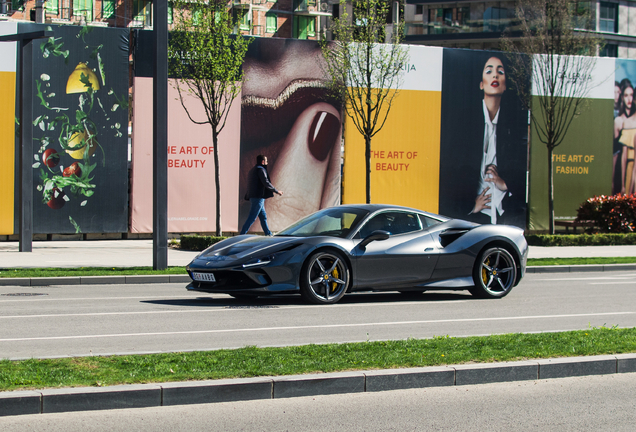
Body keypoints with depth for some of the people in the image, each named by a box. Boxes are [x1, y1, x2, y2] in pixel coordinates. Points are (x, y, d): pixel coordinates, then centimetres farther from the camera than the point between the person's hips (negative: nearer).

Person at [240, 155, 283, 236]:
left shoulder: (252, 170, 20)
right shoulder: (261, 170, -9)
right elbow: (266, 183, -16)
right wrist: (277, 191, -9)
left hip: (253, 197, 10)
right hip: (258, 197, -10)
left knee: (263, 217, 13)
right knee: (252, 217, -10)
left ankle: (268, 234, 16)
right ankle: (242, 234, -13)